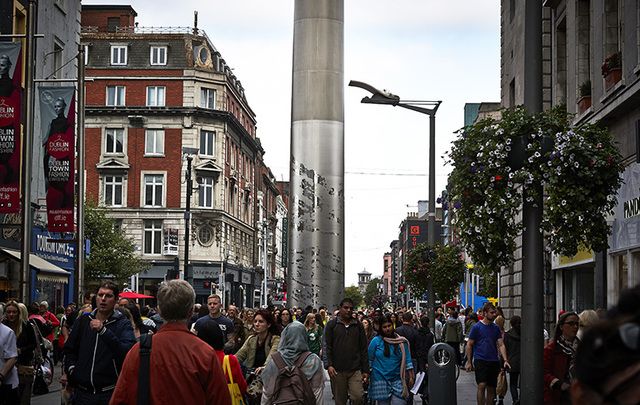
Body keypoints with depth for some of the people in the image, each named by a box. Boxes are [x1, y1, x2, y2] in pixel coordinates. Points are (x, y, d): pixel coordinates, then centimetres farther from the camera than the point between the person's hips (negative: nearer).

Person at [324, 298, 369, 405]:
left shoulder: (358, 326, 9)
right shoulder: (331, 325, 4)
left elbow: (363, 349, 10)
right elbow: (327, 347, -1)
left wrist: (365, 370, 5)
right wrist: (329, 365, -13)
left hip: (355, 370, 1)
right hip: (337, 371, -1)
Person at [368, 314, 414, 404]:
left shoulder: (402, 342, 6)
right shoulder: (376, 341, 1)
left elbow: (407, 360, 9)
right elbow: (369, 360, 5)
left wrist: (410, 377, 5)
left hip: (397, 380, 1)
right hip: (380, 379, -1)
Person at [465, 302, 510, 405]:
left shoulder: (496, 328, 11)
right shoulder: (477, 327, -2)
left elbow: (501, 345, 7)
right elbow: (469, 345, 1)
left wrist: (505, 360, -6)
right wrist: (469, 362, -2)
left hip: (494, 362, 5)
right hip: (480, 360, -5)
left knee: (491, 389, 8)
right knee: (482, 386, -17)